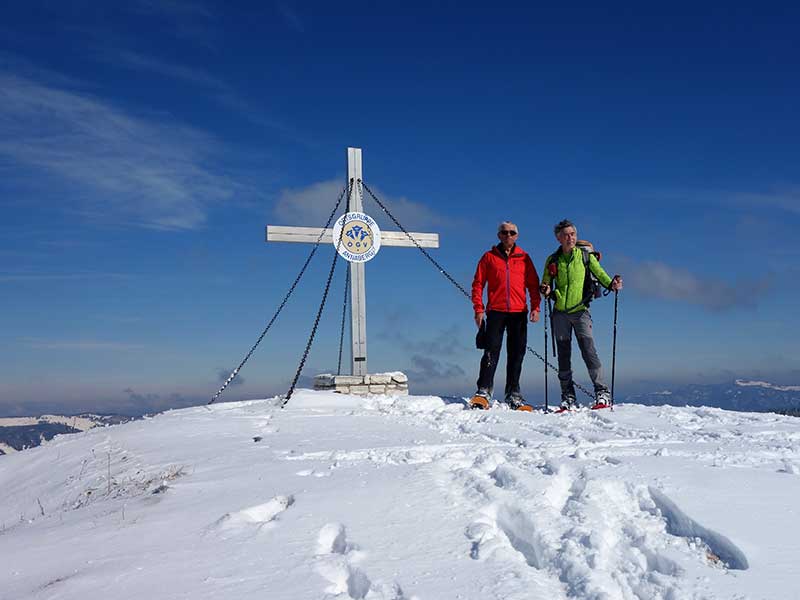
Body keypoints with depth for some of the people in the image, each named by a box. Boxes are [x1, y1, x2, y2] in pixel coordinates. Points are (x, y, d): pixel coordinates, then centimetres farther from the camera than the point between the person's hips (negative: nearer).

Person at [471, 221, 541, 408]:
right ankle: (484, 390, -9)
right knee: (491, 351, -8)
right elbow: (478, 284, 6)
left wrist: (535, 307, 1)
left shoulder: (523, 258, 13)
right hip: (496, 311, -2)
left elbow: (533, 284, 12)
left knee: (517, 353, 3)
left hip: (519, 312, 2)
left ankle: (513, 393, 10)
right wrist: (478, 309, -3)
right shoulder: (489, 257, 9)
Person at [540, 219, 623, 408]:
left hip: (580, 311, -2)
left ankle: (602, 392, -7)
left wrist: (611, 284, -21)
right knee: (563, 355, 6)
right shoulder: (552, 260, 8)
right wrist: (546, 290, -7)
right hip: (560, 312, 3)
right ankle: (568, 396, 13)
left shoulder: (585, 256, 4)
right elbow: (545, 283, 16)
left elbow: (600, 274, -1)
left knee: (588, 350, -13)